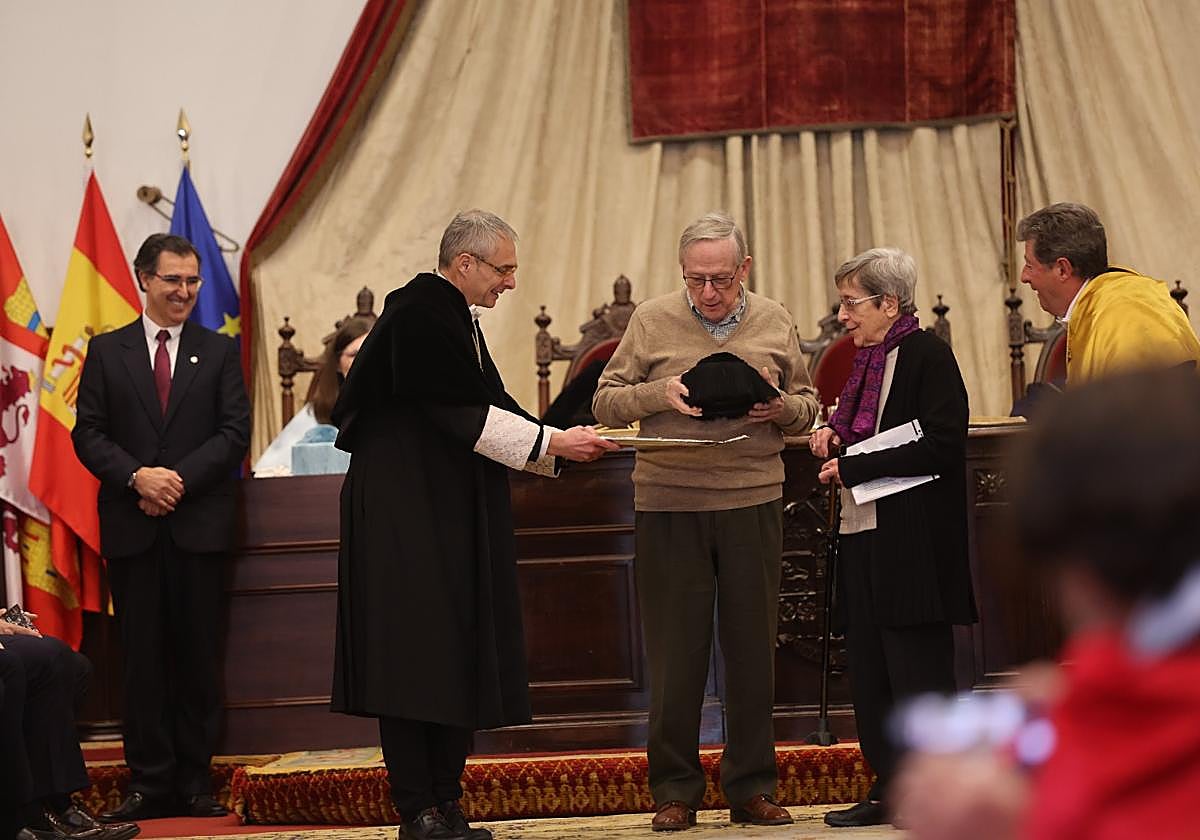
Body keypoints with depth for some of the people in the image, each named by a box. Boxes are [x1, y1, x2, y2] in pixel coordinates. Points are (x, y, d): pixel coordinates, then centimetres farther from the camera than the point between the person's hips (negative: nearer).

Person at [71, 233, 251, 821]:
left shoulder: (220, 351, 9)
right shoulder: (107, 351, 9)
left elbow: (235, 432, 0)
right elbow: (87, 433, 3)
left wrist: (181, 479, -12)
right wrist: (137, 477, -13)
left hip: (199, 523, 0)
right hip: (131, 526, 0)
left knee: (198, 657, 2)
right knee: (143, 658, 2)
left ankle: (196, 783, 8)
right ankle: (150, 786, 6)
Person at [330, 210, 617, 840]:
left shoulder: (454, 318, 16)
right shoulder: (417, 315, -14)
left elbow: (484, 409, 15)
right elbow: (459, 413, -19)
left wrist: (562, 443, 3)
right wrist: (551, 444, -16)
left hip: (453, 519, 10)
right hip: (406, 518, -10)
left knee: (457, 659, 7)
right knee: (417, 656, -7)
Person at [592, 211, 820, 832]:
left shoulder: (774, 322, 9)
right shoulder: (651, 321, 3)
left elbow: (807, 404, 15)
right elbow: (605, 402, 4)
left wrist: (783, 409, -7)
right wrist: (657, 394, -14)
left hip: (752, 503, 2)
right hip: (668, 506, -2)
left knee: (752, 646, 6)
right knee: (675, 649, 1)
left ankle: (752, 788, 16)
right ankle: (675, 791, 11)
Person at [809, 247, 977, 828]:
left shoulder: (927, 355, -10)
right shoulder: (868, 361, 16)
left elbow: (940, 446, -19)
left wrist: (853, 468, -17)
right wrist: (834, 436, 6)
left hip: (912, 540, -9)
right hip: (864, 535, 9)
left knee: (917, 671, -5)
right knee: (869, 671, 9)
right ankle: (889, 788, 15)